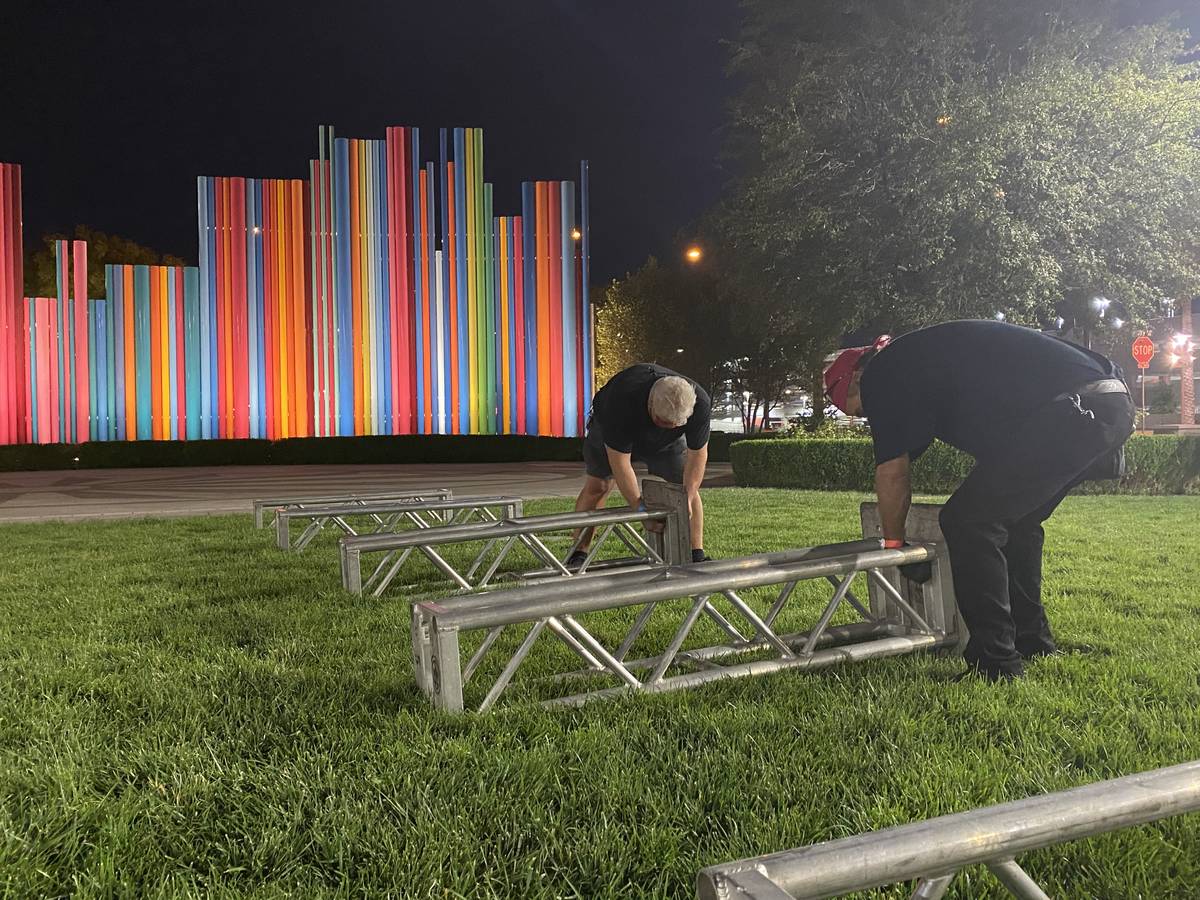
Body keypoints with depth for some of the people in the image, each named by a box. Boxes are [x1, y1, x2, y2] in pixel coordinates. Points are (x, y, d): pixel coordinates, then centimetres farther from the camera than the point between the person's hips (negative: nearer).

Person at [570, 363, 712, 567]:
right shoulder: (623, 399, -45)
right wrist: (641, 509, -38)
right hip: (610, 430, -2)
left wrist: (687, 498, -32)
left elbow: (697, 454, -23)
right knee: (597, 486, -12)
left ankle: (697, 556, -4)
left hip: (667, 442, 3)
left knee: (688, 486, -8)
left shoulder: (700, 404, -36)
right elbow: (620, 462, -39)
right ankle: (578, 554, -4)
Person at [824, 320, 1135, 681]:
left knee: (968, 521, -6)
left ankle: (995, 663, -3)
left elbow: (892, 471, 3)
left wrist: (893, 542, 17)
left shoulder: (881, 374, 2)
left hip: (1074, 411, -10)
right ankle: (1033, 643, 30)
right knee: (1015, 519, 22)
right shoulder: (922, 356, 29)